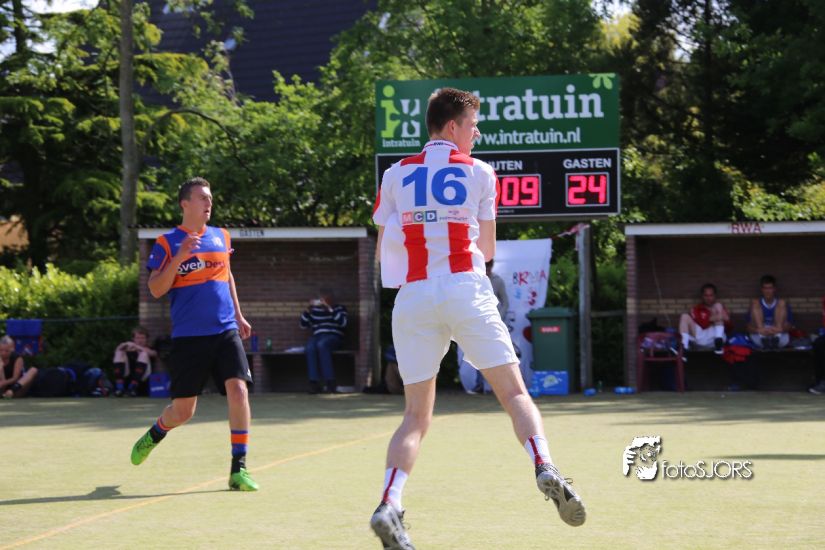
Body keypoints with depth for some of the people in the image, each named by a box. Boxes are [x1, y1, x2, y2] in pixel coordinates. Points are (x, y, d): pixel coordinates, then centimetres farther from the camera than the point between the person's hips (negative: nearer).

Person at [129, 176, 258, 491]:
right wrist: (179, 257, -20)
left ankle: (239, 469, -10)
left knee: (238, 390, -16)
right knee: (182, 411, 3)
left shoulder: (221, 237, 12)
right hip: (188, 337, -3)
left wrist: (238, 315, 24)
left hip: (225, 332, 3)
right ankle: (154, 435, 38)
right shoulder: (167, 243, -2)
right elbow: (155, 289, -8)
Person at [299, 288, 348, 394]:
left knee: (322, 344, -38)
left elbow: (343, 323, -7)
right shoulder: (314, 310, 20)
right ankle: (314, 383, -39)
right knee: (310, 347, -34)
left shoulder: (339, 308, 13)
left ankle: (330, 382, -39)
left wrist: (330, 309, -12)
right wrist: (308, 309, 3)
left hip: (334, 337, -3)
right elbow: (303, 325, 14)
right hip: (317, 336, 3)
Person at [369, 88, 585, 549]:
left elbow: (384, 250, 13)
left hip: (413, 297, 2)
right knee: (515, 392, 2)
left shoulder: (396, 175, 12)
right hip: (466, 291, -2)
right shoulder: (479, 172, 8)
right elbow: (488, 249, 11)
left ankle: (389, 505, -13)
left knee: (417, 415, 5)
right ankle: (545, 468, -23)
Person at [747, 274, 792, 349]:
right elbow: (749, 327, -1)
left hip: (780, 339, 0)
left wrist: (781, 329, -26)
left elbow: (789, 326, 0)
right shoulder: (756, 304, 10)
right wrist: (759, 330, -25)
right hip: (759, 340, 0)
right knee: (755, 303, -11)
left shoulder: (781, 303, 10)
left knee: (782, 303, -9)